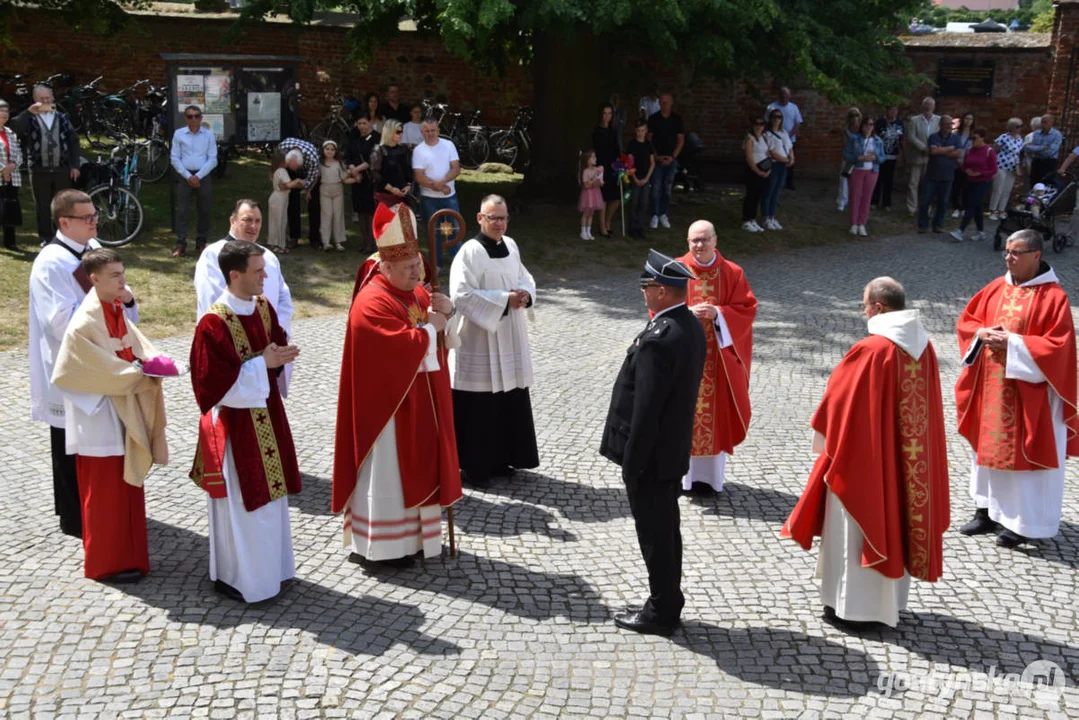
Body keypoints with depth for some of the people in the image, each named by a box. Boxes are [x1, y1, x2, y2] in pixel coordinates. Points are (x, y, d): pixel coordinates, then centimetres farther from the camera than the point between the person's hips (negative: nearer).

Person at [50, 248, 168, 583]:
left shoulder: (116, 311, 5)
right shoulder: (84, 324, -21)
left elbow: (138, 345, 7)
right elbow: (106, 372, -21)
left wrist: (153, 361, -13)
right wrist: (142, 376, -15)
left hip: (125, 411, 8)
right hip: (99, 416, -8)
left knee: (127, 486, 15)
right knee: (105, 491, 3)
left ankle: (126, 553, 28)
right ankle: (106, 563, 16)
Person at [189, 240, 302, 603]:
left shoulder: (262, 306, 1)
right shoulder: (213, 322, -22)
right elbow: (214, 380, -23)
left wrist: (281, 355, -7)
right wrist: (262, 362, -21)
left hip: (266, 414, 8)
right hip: (234, 421, -8)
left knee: (269, 493, 18)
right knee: (240, 501, 4)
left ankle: (268, 566, 34)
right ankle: (236, 577, 21)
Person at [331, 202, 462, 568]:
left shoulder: (418, 293, 9)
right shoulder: (372, 303, -18)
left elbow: (444, 338, 12)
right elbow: (399, 346, -29)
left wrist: (447, 312, -7)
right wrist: (429, 327, -15)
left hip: (420, 401, 9)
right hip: (388, 402, -9)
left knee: (415, 469, 16)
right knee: (386, 474, -1)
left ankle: (413, 534, 28)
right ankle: (379, 545, 9)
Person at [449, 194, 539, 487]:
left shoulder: (511, 246, 7)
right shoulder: (469, 252, -15)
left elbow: (525, 278, 17)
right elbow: (461, 296, -21)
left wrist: (525, 294, -8)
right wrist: (504, 299, -22)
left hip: (510, 340, 7)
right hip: (479, 343, -7)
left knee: (510, 400, 13)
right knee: (479, 405, -1)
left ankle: (500, 458, 27)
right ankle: (471, 464, 12)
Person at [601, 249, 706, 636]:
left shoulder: (658, 339, -26)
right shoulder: (691, 326, 3)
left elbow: (646, 409, -25)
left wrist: (632, 462, -18)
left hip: (651, 454, -9)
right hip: (674, 449, 9)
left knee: (654, 533, 4)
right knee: (667, 528, 19)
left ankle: (661, 611, 17)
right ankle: (667, 603, 32)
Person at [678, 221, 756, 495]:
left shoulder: (732, 273, 0)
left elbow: (747, 309, -2)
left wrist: (718, 314, -18)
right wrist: (688, 313, -19)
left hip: (719, 358, 0)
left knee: (716, 413, 5)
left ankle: (711, 475, 16)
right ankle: (685, 473, 16)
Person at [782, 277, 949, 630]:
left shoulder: (870, 350, -22)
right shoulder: (924, 346, 0)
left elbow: (840, 399, -13)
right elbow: (928, 404, 10)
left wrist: (824, 436, 4)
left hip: (866, 455, -7)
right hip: (910, 456, 7)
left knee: (861, 524, 4)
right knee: (897, 518, 18)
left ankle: (854, 607, 12)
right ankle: (891, 600, 30)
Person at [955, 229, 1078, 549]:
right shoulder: (996, 288, 5)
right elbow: (966, 321, 11)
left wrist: (1013, 343, -21)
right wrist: (983, 334, -10)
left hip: (1028, 393, -6)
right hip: (990, 388, 6)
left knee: (1023, 452, 1)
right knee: (989, 446, 13)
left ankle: (1024, 522, 12)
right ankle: (988, 512, 26)